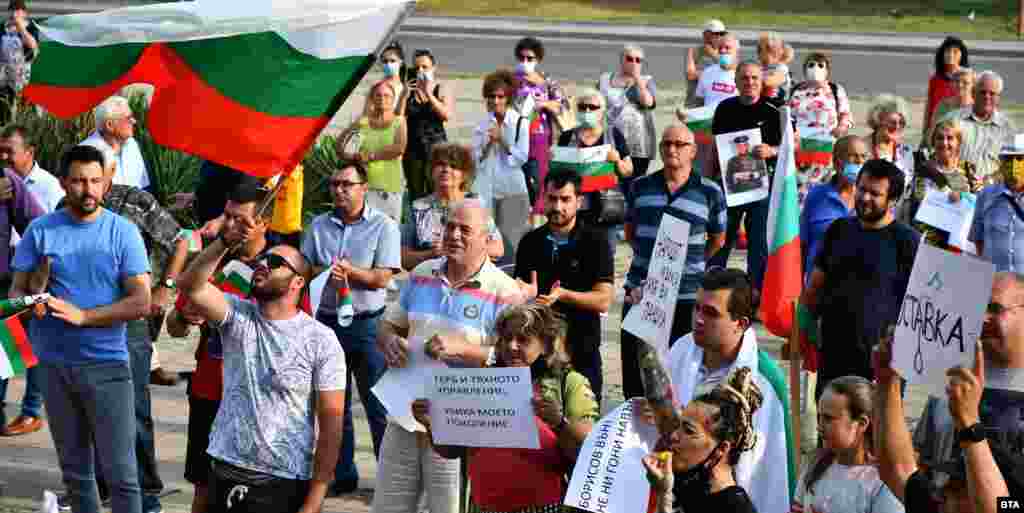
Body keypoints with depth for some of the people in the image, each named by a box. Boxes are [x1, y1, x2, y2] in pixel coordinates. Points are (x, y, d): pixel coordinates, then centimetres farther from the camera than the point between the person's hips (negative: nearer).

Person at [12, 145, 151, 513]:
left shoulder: (123, 232, -2)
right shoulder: (40, 231, 3)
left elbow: (141, 303, -7)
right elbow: (16, 292, 4)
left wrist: (82, 316, -17)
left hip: (107, 363, -2)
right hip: (54, 365, 2)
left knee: (121, 473, -5)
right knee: (74, 470, 12)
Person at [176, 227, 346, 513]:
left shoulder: (321, 340, -5)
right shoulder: (237, 317, 5)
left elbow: (331, 423, -8)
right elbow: (189, 286, -12)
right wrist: (226, 242, -23)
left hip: (284, 484, -3)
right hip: (224, 473, 3)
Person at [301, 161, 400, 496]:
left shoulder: (383, 226, -4)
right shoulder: (319, 226, 9)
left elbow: (382, 278, -11)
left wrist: (348, 270, -20)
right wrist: (326, 272, -14)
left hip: (369, 324, -5)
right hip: (328, 320, 5)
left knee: (378, 405, -3)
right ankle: (341, 475, 20)